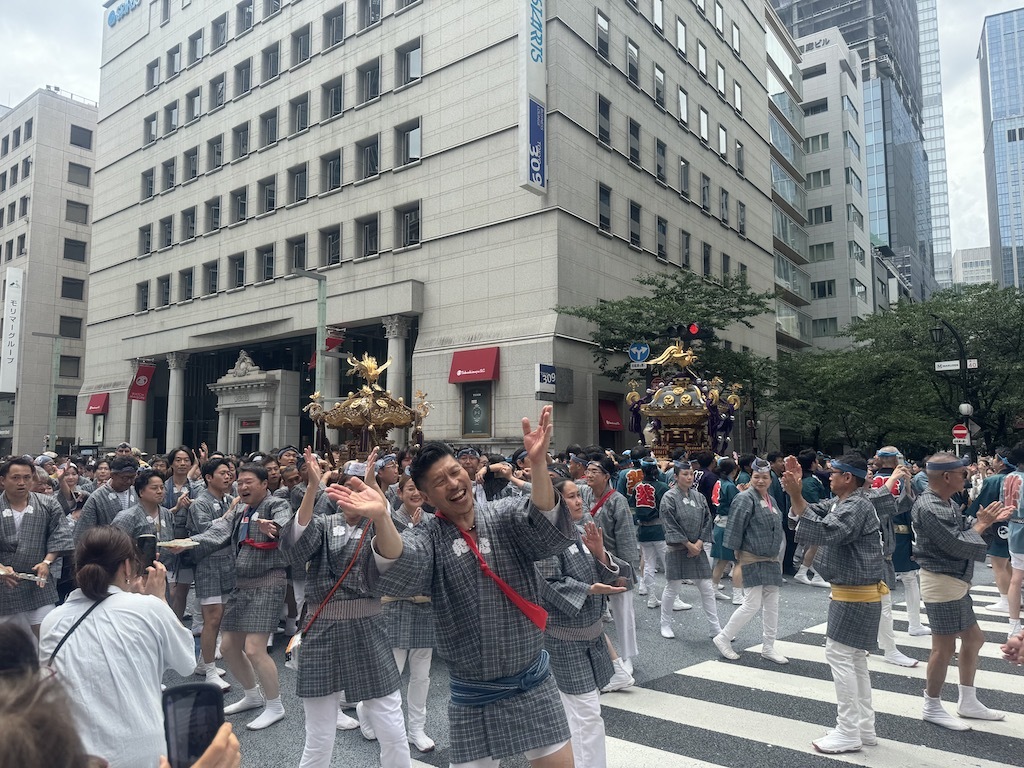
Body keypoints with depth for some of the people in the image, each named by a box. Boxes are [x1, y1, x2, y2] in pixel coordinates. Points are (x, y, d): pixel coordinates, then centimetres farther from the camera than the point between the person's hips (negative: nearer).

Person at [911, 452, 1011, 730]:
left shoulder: (947, 503, 9)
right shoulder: (929, 508, -23)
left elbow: (965, 530, 13)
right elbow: (958, 546, -23)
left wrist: (988, 520, 0)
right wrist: (981, 524, -10)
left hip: (957, 583, 11)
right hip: (942, 584, -10)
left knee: (973, 639, 20)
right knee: (945, 648, 1)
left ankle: (968, 702, 35)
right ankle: (932, 707, 17)